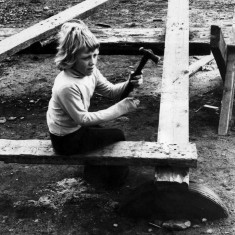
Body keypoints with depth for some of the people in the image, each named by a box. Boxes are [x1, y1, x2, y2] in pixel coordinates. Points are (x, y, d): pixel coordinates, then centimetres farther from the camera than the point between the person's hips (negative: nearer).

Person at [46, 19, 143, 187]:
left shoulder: (90, 71, -10)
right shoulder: (67, 86, -35)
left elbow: (111, 91, -1)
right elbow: (83, 119, -28)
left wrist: (130, 84, -23)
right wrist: (120, 108, -29)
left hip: (77, 127, 8)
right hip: (66, 140, -8)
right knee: (117, 136, -1)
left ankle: (95, 166, 43)